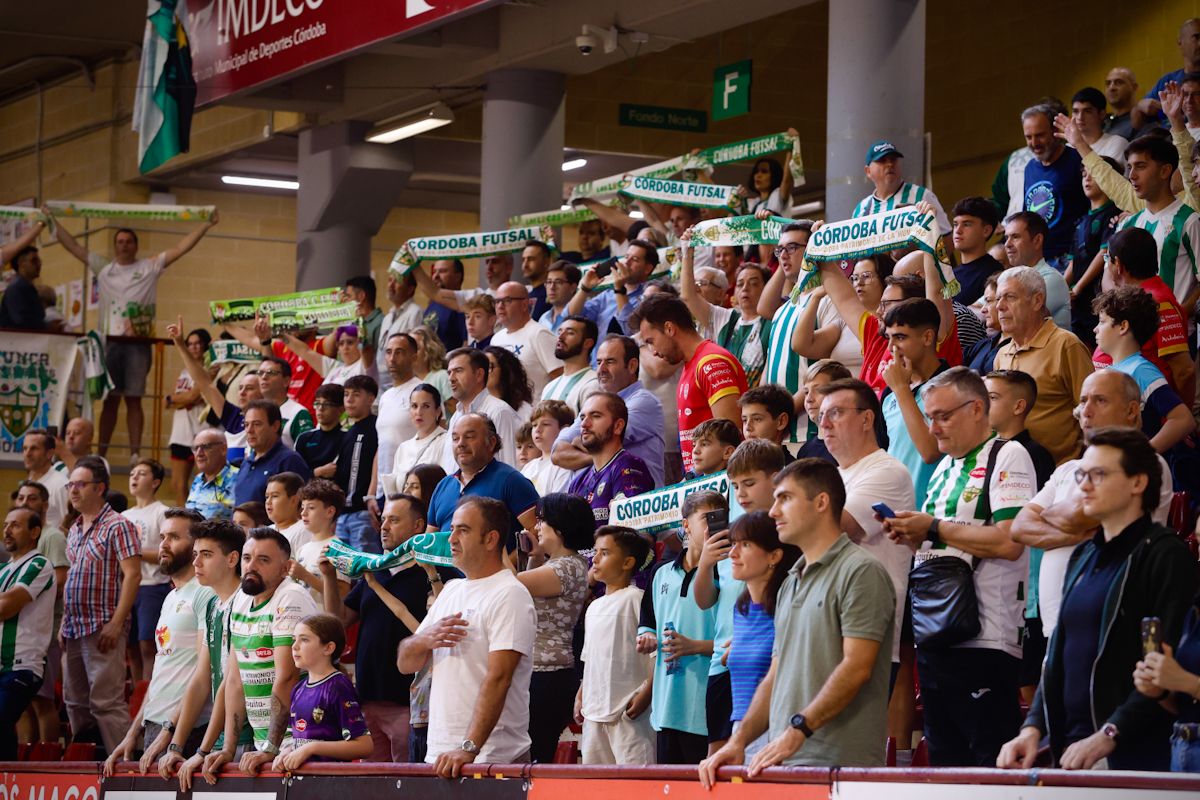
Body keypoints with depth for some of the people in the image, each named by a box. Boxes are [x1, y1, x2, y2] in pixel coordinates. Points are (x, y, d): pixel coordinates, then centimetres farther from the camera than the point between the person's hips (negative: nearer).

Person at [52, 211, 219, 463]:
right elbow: (73, 246, 15)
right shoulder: (103, 268, 13)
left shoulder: (150, 267, 7)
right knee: (110, 399, 6)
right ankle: (101, 454, 8)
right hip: (110, 340, 2)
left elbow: (181, 248, 3)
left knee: (134, 399, -1)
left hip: (138, 343, -2)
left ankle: (135, 454, -1)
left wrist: (207, 224, -3)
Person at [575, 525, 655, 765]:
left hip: (629, 710, -9)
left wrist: (646, 694, -19)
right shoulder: (594, 607, 19)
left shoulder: (637, 599, -7)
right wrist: (580, 697, 18)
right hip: (594, 711, 9)